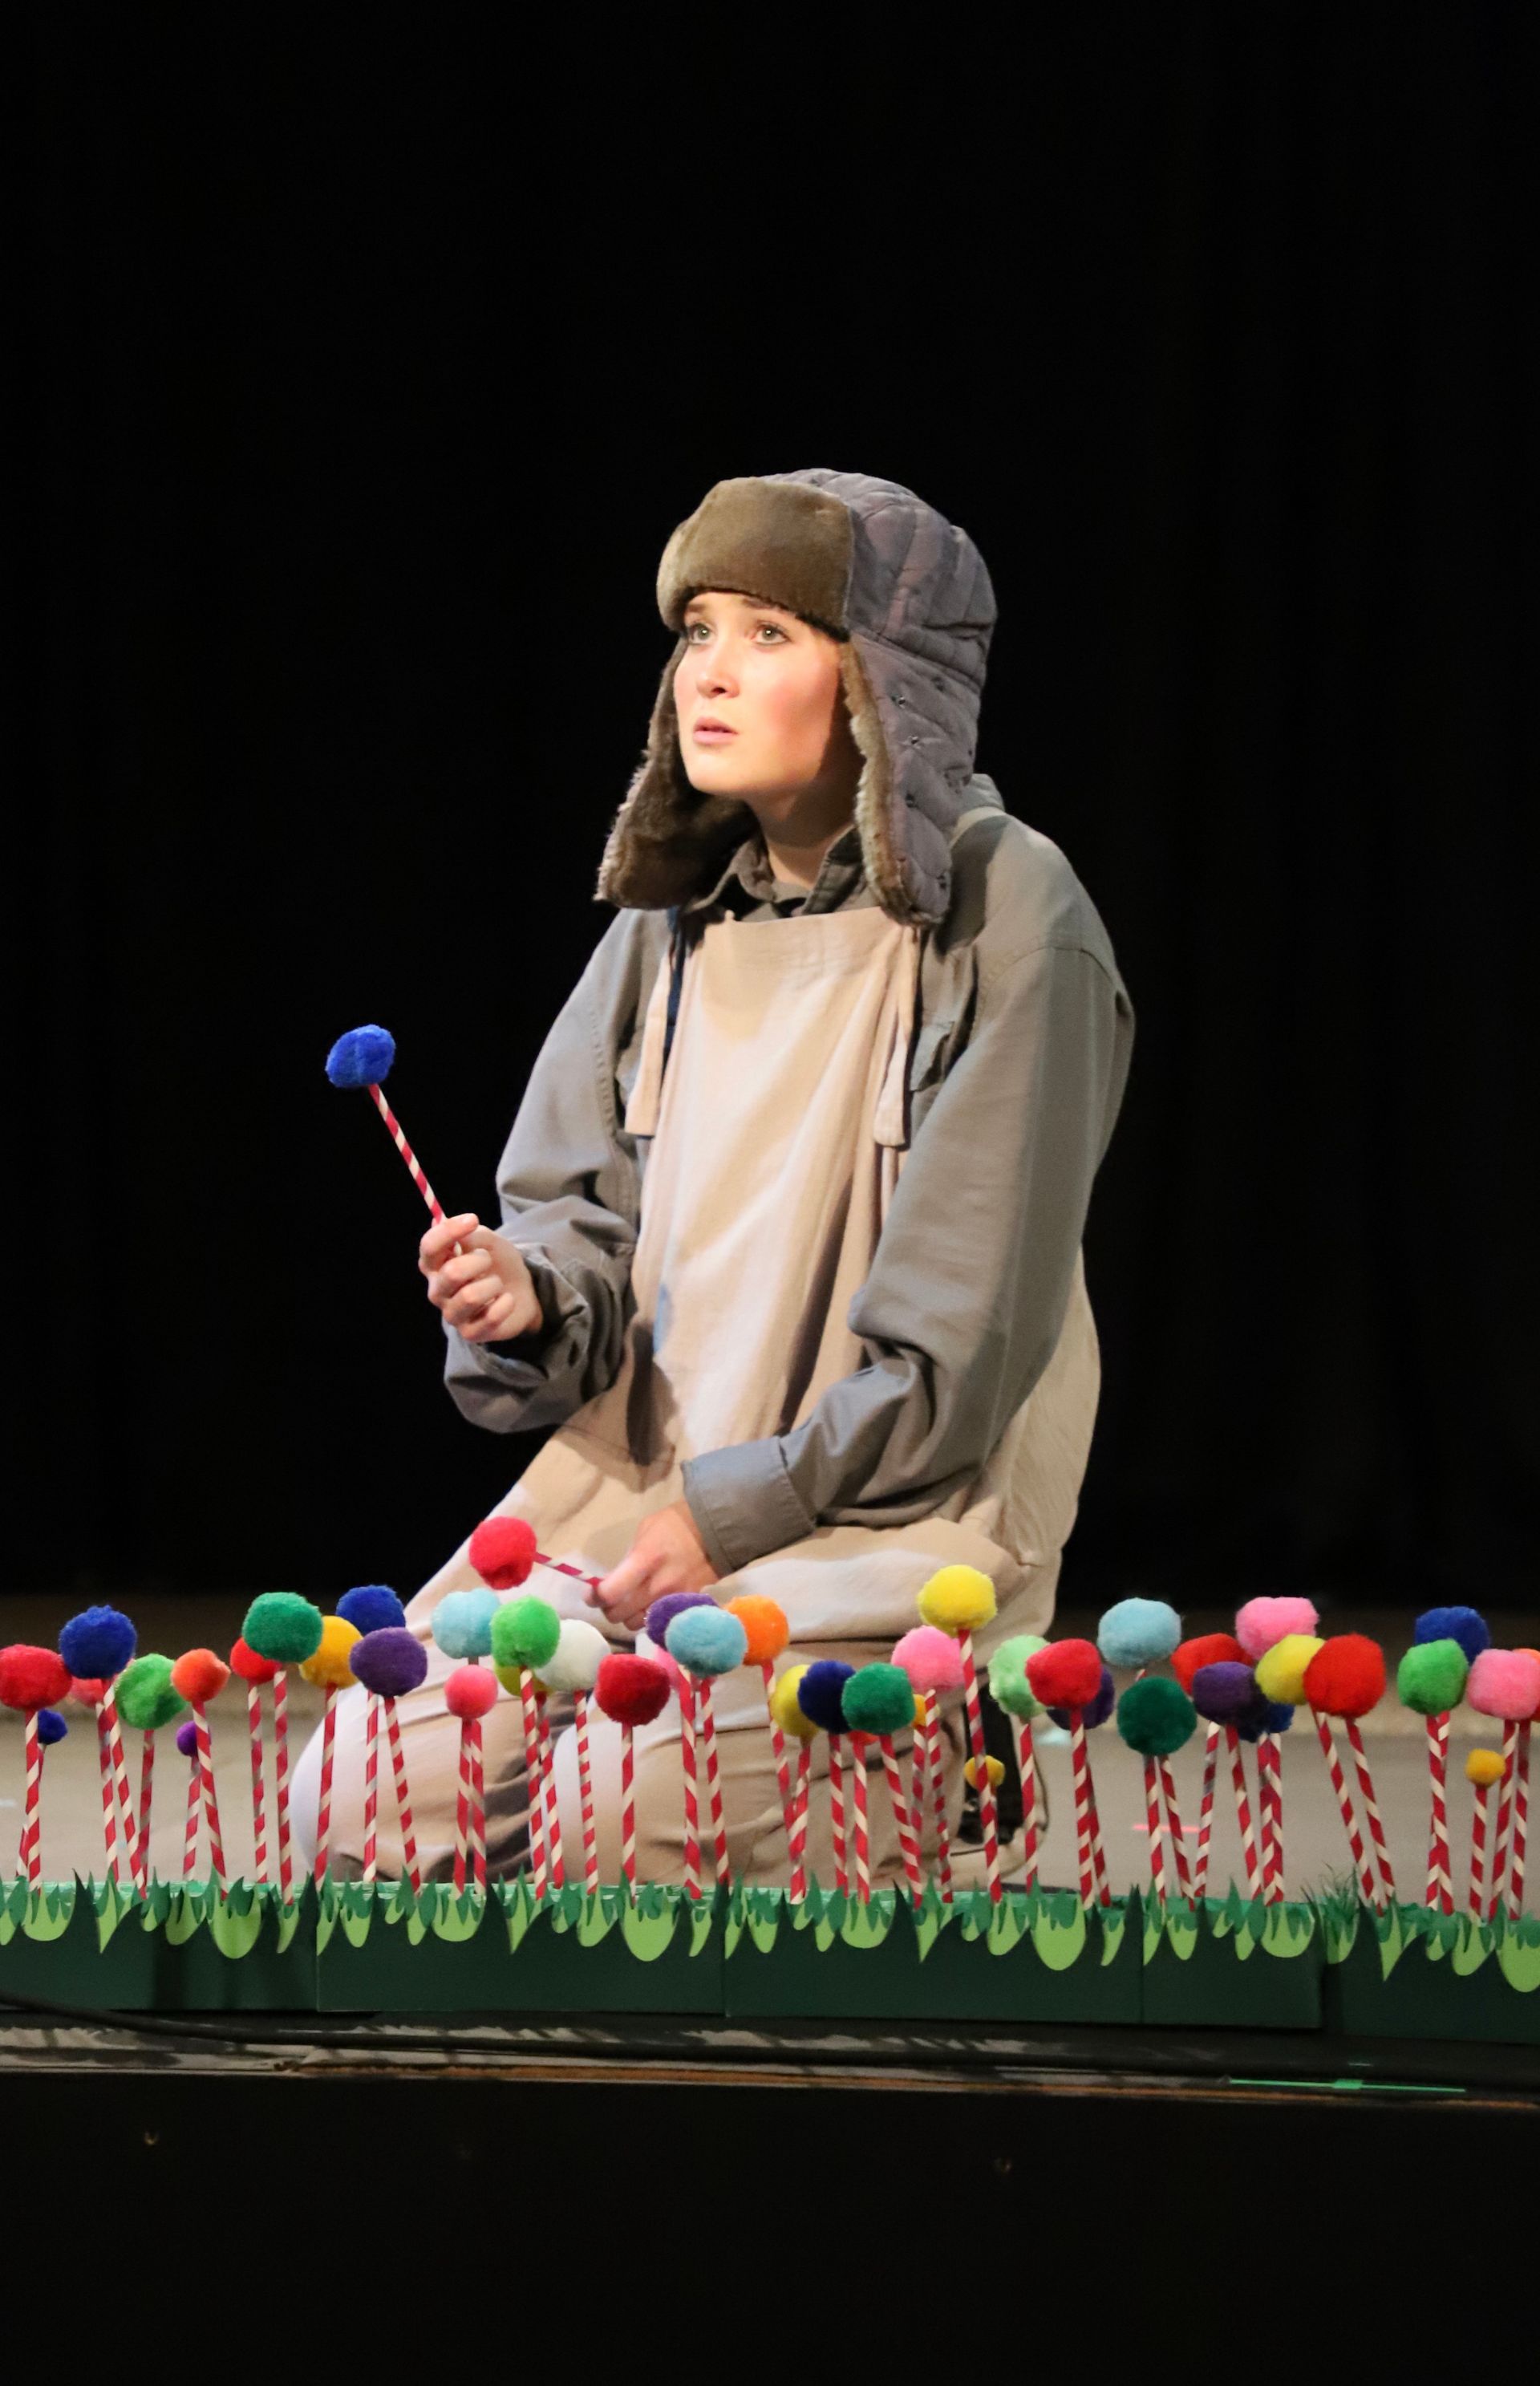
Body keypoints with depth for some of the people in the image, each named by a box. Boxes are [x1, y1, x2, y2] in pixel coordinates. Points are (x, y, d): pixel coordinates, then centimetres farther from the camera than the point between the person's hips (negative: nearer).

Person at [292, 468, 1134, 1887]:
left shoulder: (1004, 918, -10)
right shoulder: (675, 920, 10)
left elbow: (960, 1344, -12)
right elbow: (586, 1216, 12)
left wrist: (731, 1515, -14)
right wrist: (532, 1303, -12)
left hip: (896, 1519, -6)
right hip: (638, 1489, 6)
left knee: (612, 1825, -28)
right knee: (361, 1803, -11)